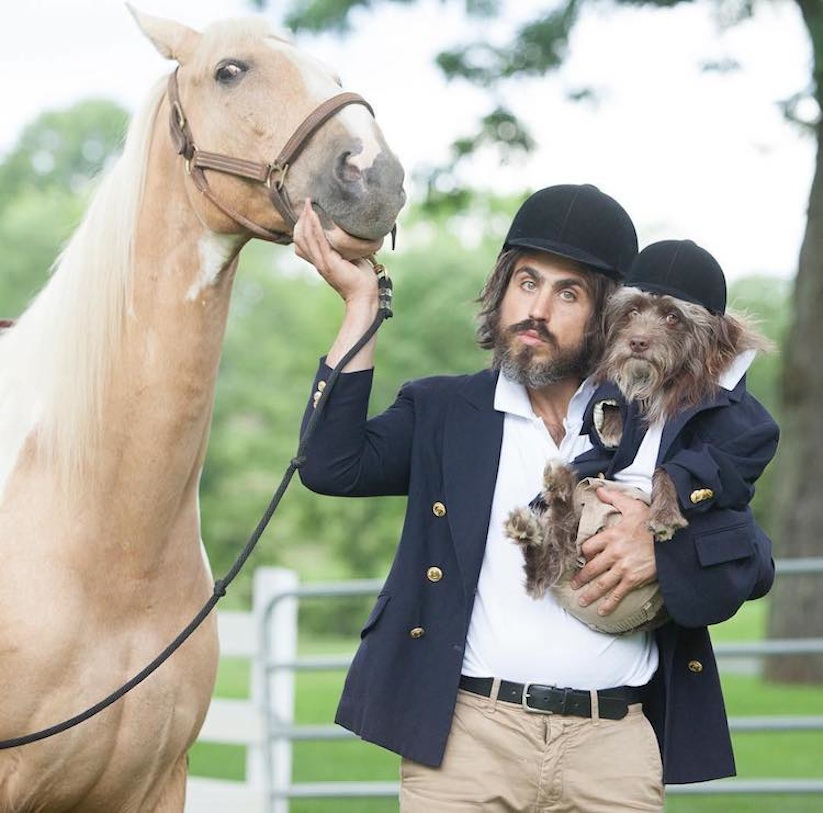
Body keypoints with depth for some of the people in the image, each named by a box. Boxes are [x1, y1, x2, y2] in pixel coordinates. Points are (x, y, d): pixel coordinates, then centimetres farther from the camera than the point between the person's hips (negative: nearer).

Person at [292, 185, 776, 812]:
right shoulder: (442, 410, 13)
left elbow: (755, 560, 10)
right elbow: (332, 465, -4)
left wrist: (663, 548, -11)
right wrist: (361, 305, -4)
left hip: (617, 743, 1)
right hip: (466, 734, -1)